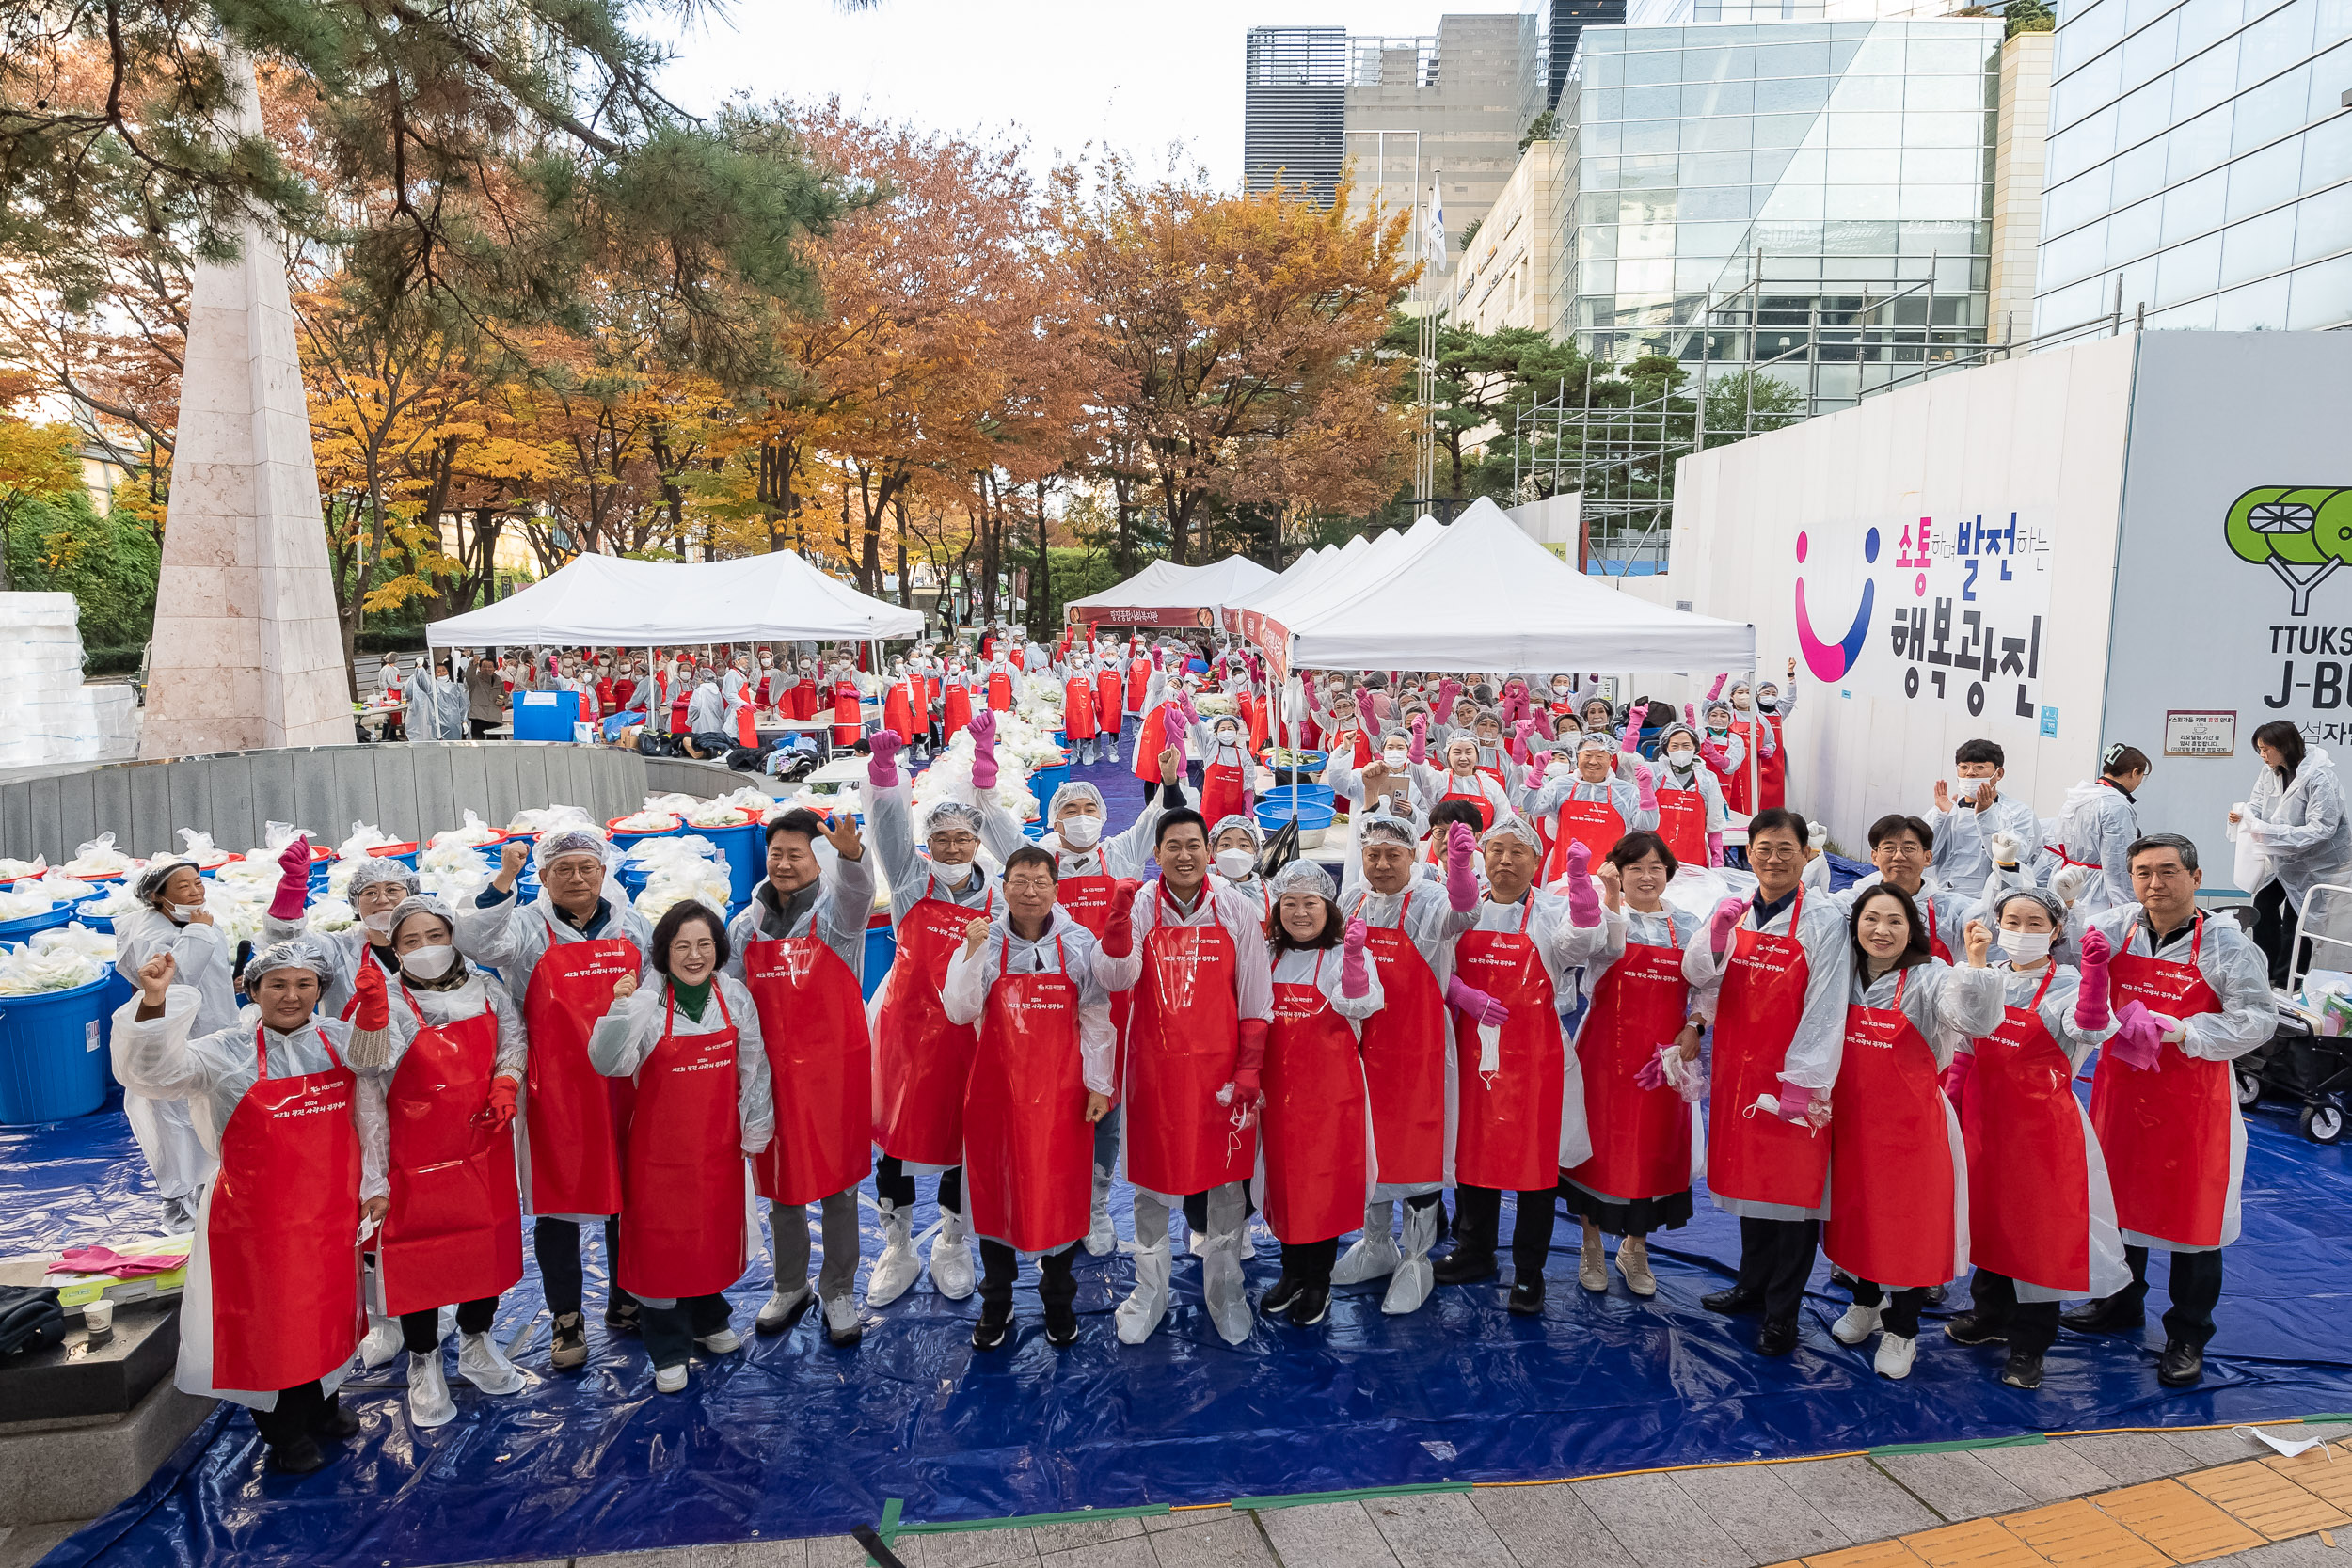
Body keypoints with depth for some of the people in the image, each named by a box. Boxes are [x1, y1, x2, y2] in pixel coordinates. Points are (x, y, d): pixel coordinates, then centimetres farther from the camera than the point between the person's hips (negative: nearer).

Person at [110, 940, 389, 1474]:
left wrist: (372, 1185, 8)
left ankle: (322, 1404, 40)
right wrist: (153, 1005, -37)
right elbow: (156, 1071, -22)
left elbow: (368, 1117, 8)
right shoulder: (229, 1051, -8)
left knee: (329, 1307, 17)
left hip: (333, 1210, 4)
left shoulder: (341, 1040, 1)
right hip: (258, 1217, -3)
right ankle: (285, 1431, 26)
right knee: (268, 1316, 6)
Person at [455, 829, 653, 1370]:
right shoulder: (527, 927, -1)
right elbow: (475, 941, -22)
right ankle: (567, 1321, 18)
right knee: (558, 1201, 3)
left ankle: (625, 1304, 30)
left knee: (628, 1193, 12)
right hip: (555, 1089, -3)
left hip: (625, 1083, 3)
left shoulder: (632, 924, 9)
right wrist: (504, 879, -29)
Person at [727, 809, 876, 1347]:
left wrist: (851, 853, -53)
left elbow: (858, 893, -31)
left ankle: (839, 1294, 22)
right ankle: (790, 1288, 34)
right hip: (772, 1070, 4)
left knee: (838, 1183, 6)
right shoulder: (746, 924, 7)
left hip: (835, 1066, -3)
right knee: (780, 1184, 14)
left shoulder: (836, 908, -6)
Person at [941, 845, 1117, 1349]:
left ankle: (1058, 1300, 28)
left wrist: (1098, 1084, -1)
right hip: (997, 1086, 1)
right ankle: (996, 1303, 28)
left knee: (1061, 1189, 6)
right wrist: (973, 951, -18)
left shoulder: (1079, 943, 0)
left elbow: (1096, 1019, 2)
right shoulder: (983, 941, 0)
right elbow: (959, 1012, -8)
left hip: (1060, 1089, 0)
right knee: (995, 1188, 9)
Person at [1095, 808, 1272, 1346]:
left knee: (1226, 1180, 10)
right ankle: (1150, 1292, 30)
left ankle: (1225, 1292, 31)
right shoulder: (1139, 907, -4)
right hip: (1154, 1065, 0)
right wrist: (1119, 917, -34)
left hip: (1220, 1066, 0)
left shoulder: (1237, 910, -2)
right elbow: (1118, 979, -19)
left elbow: (1255, 1000, 1)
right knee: (1151, 1181, 11)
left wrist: (1248, 1071, -3)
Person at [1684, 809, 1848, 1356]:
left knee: (1793, 1184, 2)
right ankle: (1753, 1285, 35)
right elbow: (1699, 976, 1)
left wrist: (1804, 1081, -17)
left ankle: (1782, 1311, 16)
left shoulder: (1822, 920, -10)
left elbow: (1825, 1007, -13)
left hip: (1793, 1074, -5)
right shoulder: (1735, 911, 5)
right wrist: (1716, 932, -17)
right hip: (1737, 1065, 5)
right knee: (1749, 1175, 17)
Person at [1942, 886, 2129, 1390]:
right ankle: (1991, 1314, 38)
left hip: (2042, 1121, -5)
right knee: (1987, 1213, 17)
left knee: (2038, 1224, 2)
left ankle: (2029, 1344, 16)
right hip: (1984, 1113, 5)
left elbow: (2089, 1029, -33)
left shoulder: (2066, 985, -11)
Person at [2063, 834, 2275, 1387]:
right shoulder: (2115, 928, -2)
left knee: (2192, 1212, 6)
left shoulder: (2226, 944, -11)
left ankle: (2188, 1336, 23)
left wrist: (2182, 1033, -27)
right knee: (2119, 1196, 18)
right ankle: (2120, 1304, 39)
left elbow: (2257, 1018, -16)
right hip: (2121, 1087, 4)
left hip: (2193, 1099, -4)